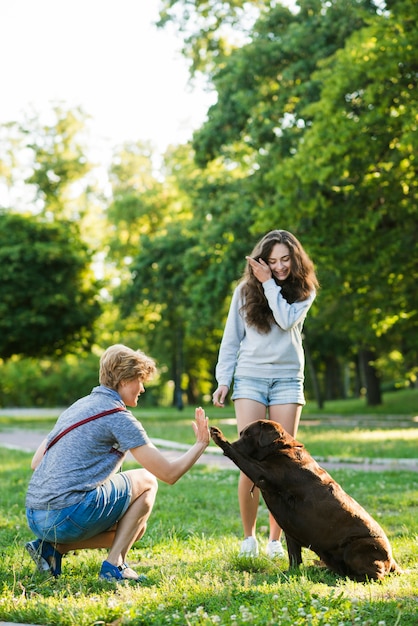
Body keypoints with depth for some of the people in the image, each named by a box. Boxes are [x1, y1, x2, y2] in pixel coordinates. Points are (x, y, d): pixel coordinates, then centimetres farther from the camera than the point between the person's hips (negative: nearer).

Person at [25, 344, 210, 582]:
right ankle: (114, 565, 2)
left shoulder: (78, 406, 18)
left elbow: (36, 462, 20)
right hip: (67, 516, -8)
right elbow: (170, 473, -7)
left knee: (135, 527, 23)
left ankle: (53, 547, 10)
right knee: (146, 481, 9)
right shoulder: (118, 417, -7)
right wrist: (201, 444, 8)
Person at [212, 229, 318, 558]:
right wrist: (223, 379, 2)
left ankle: (276, 539, 5)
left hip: (288, 380, 1)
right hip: (250, 378, -1)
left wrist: (270, 284, -9)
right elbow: (231, 338, 8)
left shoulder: (304, 291, 6)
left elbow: (287, 320, -13)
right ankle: (248, 537, 2)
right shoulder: (245, 290, 6)